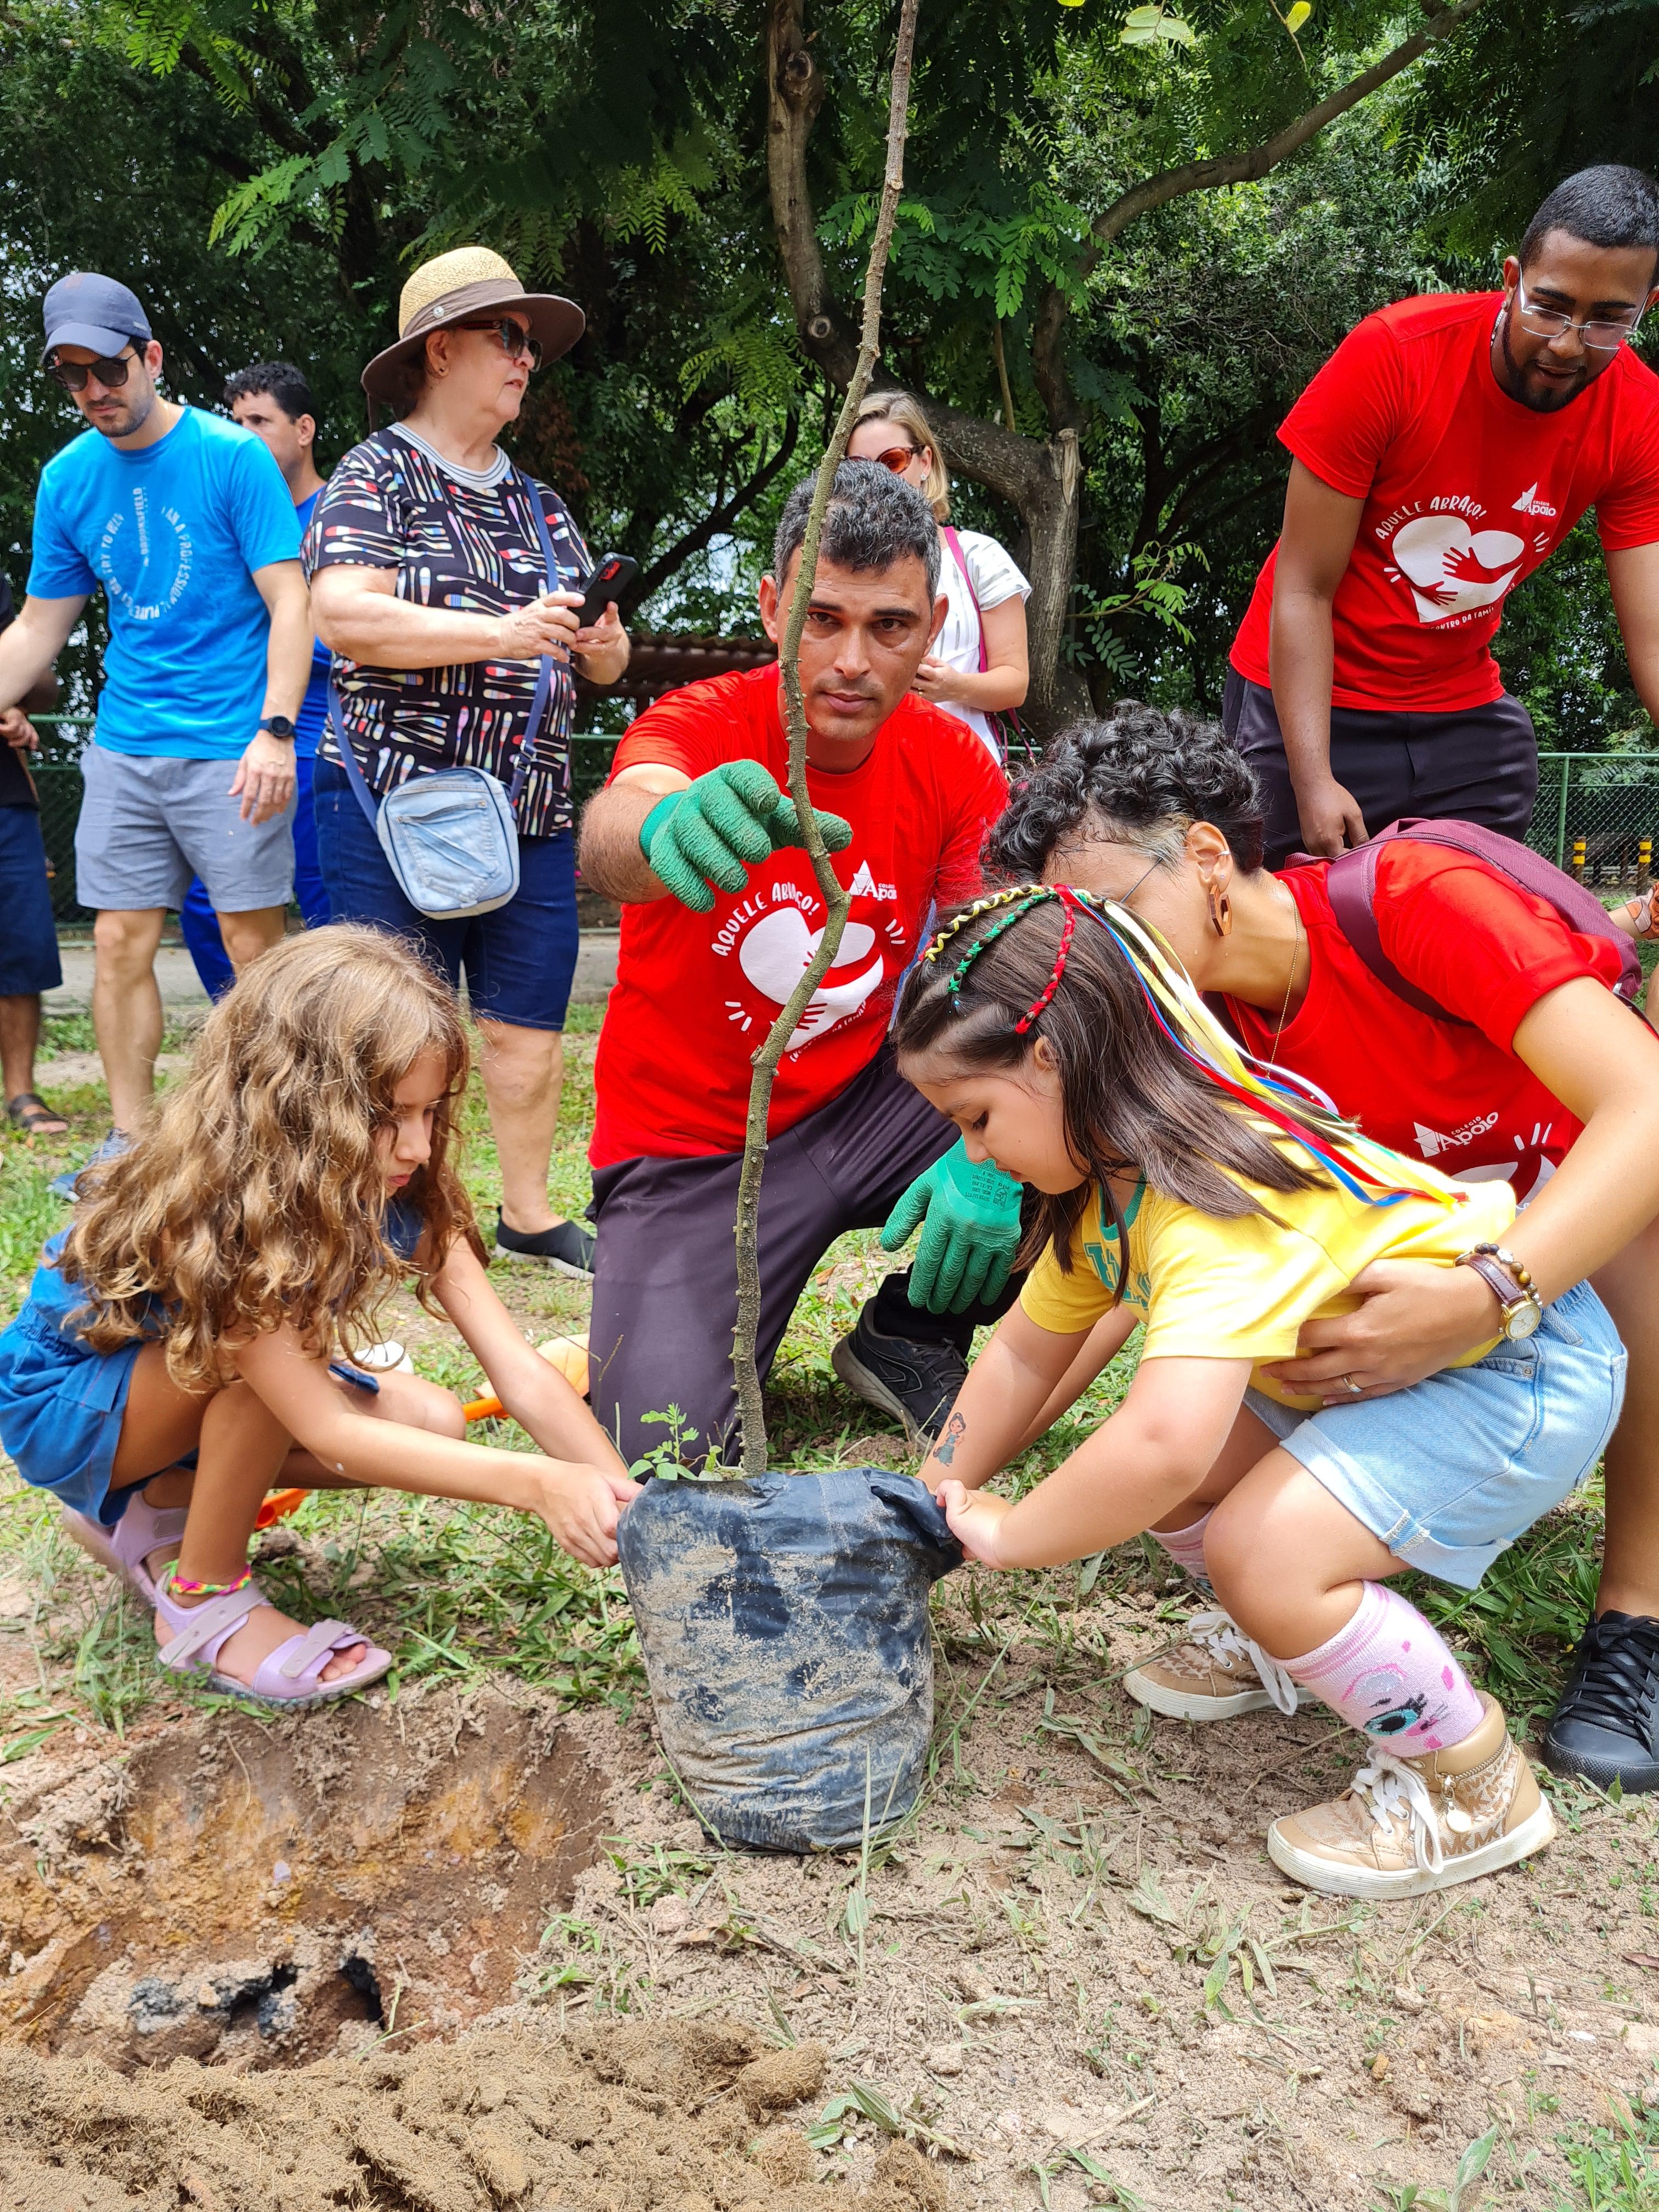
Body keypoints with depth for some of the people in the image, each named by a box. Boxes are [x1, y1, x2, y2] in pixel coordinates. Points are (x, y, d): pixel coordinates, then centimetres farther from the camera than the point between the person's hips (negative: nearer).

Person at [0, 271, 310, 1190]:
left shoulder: (232, 456, -5)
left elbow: (289, 604, -10)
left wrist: (275, 730, -21)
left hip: (229, 748, -5)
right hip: (124, 747, 5)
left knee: (255, 950, -2)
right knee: (120, 947, 6)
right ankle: (129, 1143, 16)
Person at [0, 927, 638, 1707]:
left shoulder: (408, 1199, -18)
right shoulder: (210, 1208, -36)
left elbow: (523, 1375, -22)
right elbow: (326, 1431, -40)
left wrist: (626, 1501, -35)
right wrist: (535, 1483, -49)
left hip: (194, 1393, 7)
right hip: (63, 1402, -7)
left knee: (432, 1423, -14)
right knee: (259, 1344, -35)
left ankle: (159, 1506, 6)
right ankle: (203, 1600, -13)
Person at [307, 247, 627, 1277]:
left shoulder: (541, 508, 20)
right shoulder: (376, 476, 1)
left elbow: (600, 656, 20)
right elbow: (345, 615, -16)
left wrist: (603, 643, -5)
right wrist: (502, 632, -22)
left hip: (534, 813, 6)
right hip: (396, 798, -5)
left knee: (529, 1021, 7)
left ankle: (528, 1211, 19)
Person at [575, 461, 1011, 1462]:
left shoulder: (953, 762, -6)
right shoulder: (704, 723, -17)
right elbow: (608, 837, -40)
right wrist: (667, 825, -65)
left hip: (860, 1108, 4)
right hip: (691, 1150, -3)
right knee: (666, 1445, -22)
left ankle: (910, 1337, 6)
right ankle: (647, 1335, 17)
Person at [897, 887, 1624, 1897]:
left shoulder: (1215, 1202, -34)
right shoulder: (1108, 1177, -3)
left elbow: (1165, 1444, -46)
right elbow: (1027, 1352, 9)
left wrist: (1009, 1534, -29)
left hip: (1525, 1369, -9)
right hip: (1387, 1365, 9)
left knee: (1261, 1549, -25)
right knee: (1163, 1483, -2)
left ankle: (1476, 1785, -2)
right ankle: (1298, 1636, 24)